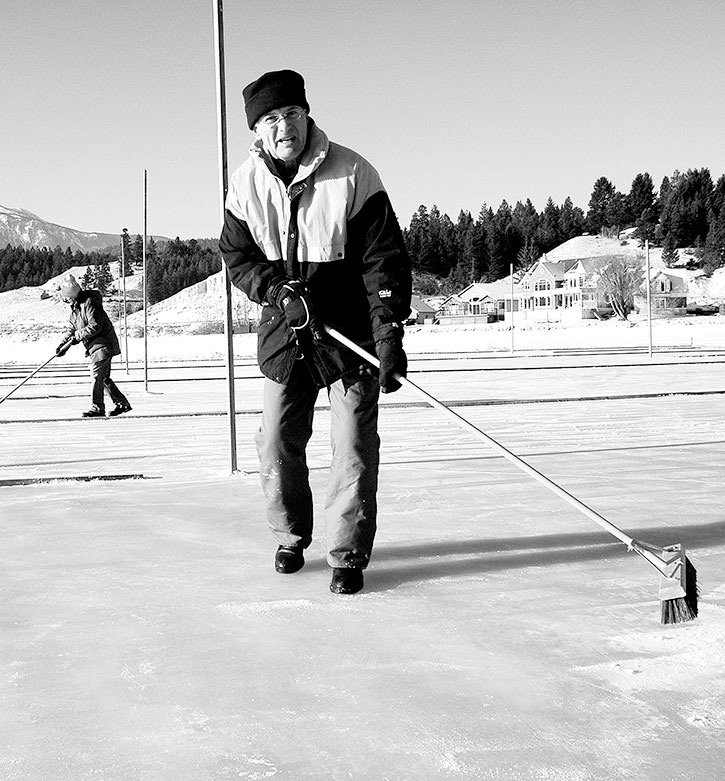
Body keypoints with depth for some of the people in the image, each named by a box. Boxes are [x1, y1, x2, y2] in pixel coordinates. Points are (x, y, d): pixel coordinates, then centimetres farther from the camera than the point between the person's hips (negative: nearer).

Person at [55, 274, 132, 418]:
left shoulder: (89, 303, -17)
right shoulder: (75, 306, 13)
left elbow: (95, 326, -23)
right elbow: (72, 328, 17)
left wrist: (78, 336, -19)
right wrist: (64, 343, 3)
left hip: (103, 344, -10)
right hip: (95, 346, 10)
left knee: (97, 374, -13)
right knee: (103, 377, 11)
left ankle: (98, 408, -10)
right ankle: (121, 403, 18)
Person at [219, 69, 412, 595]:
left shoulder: (353, 174, -14)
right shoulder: (247, 183, -4)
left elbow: (385, 258, -15)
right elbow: (237, 256, 3)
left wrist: (389, 330, -23)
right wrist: (278, 291, -16)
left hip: (350, 330, -3)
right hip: (284, 331, 3)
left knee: (354, 447, -4)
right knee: (277, 443, 6)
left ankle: (348, 555, 8)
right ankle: (291, 538, 28)